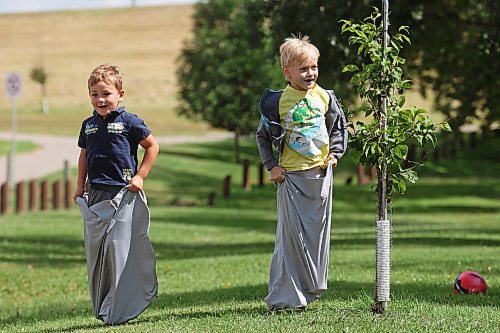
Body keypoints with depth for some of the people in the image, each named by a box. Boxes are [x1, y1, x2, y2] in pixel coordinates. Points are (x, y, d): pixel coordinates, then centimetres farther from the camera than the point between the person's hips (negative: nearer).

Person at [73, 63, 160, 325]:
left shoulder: (129, 122, -5)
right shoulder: (88, 125, 10)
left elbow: (152, 147, 2)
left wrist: (140, 176, -4)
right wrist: (80, 186, 15)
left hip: (123, 195, -5)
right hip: (96, 196, 5)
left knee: (119, 248, -9)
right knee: (95, 251, 5)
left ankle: (117, 311, -5)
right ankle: (101, 309, 15)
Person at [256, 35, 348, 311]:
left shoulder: (324, 97, 3)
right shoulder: (279, 101, -6)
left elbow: (339, 127, 17)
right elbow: (262, 135, 5)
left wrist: (335, 153, 4)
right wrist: (272, 166, -3)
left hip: (321, 173, 3)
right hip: (291, 175, -3)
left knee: (317, 232, 8)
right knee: (290, 235, -5)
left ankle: (311, 289, 21)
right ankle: (285, 297, -2)